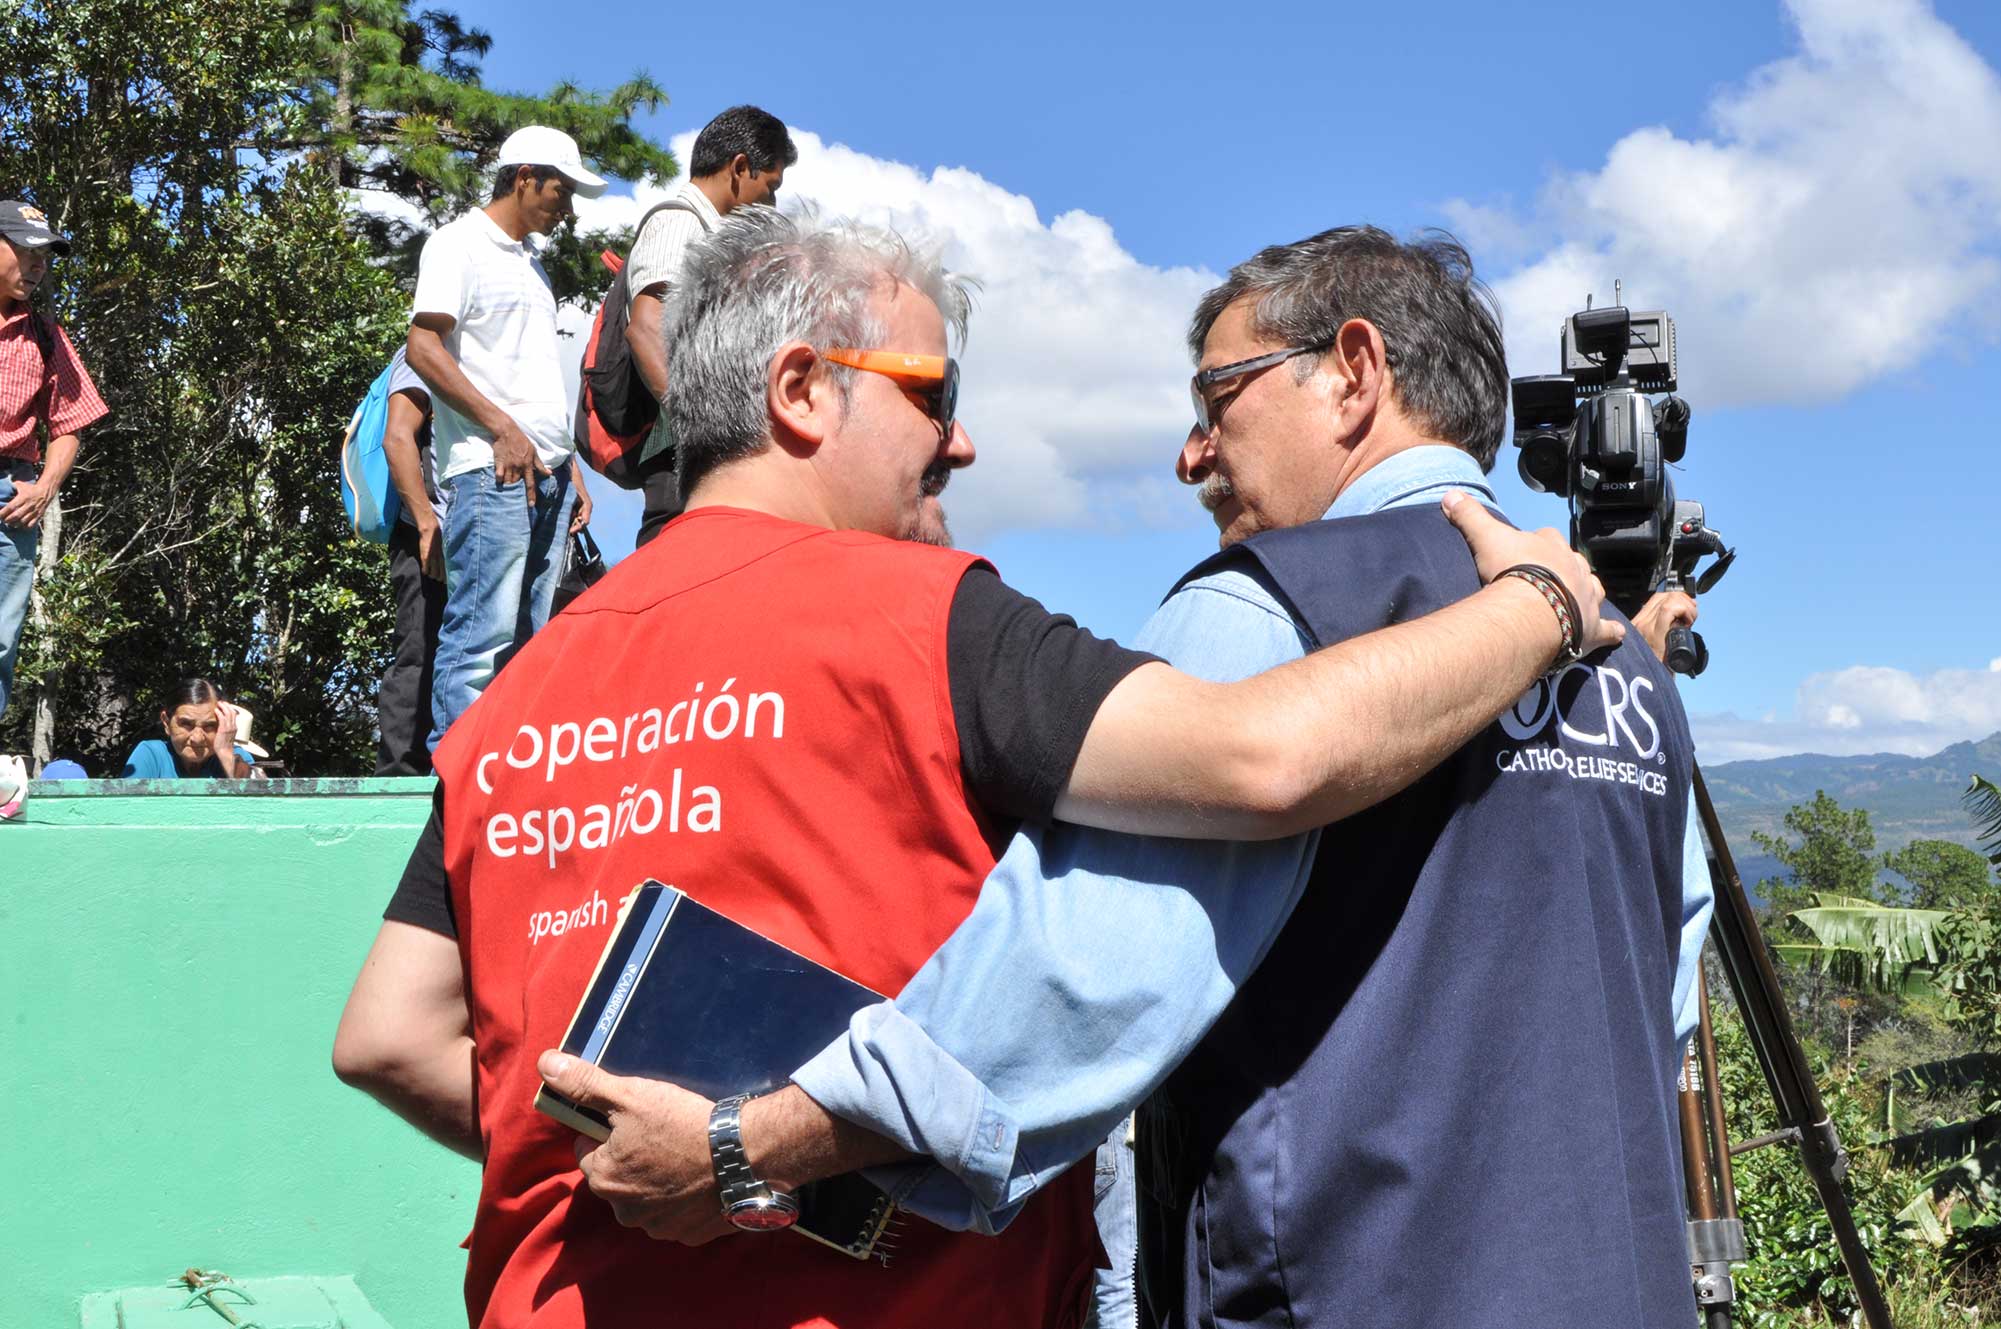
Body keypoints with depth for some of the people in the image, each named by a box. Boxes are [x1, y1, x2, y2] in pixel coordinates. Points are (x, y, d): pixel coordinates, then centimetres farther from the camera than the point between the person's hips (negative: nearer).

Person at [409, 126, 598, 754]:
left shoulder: (530, 260, 24)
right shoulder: (459, 243, -1)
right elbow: (422, 348, -12)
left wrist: (570, 467, 19)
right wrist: (503, 428, -16)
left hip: (547, 472, 9)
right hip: (491, 472, -9)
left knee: (527, 640, 7)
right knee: (482, 635, -13)